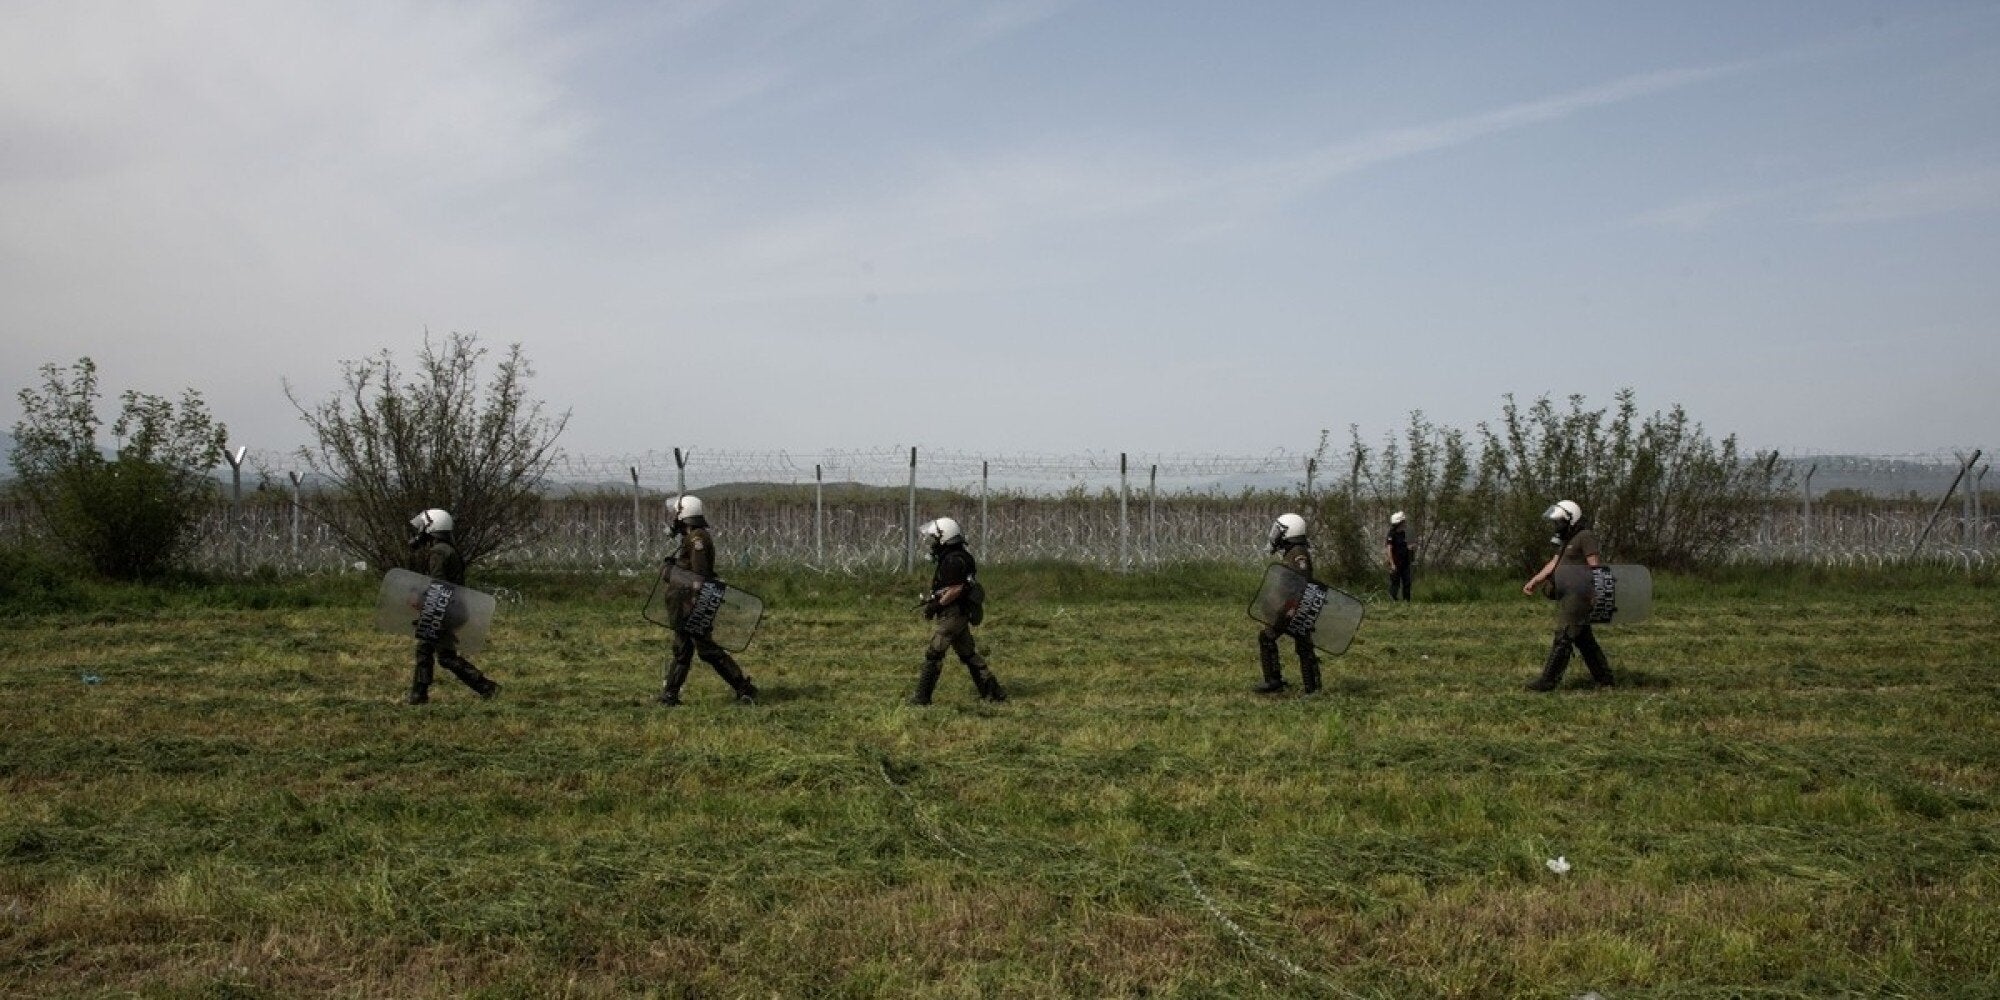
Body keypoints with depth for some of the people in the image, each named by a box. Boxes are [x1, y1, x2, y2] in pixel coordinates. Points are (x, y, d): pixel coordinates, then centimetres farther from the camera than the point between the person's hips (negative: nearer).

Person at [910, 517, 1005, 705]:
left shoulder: (953, 560, -19)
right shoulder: (957, 556, 14)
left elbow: (956, 589, -24)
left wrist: (936, 604, -16)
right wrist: (933, 598, 9)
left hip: (951, 616, -10)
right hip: (961, 615, 10)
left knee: (933, 655, -2)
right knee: (968, 654, 14)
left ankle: (921, 696, 3)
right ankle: (993, 691, 14)